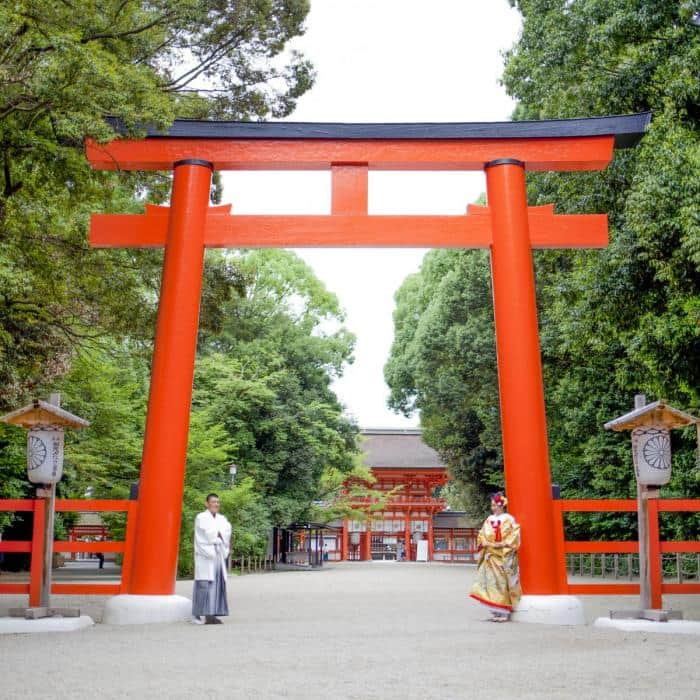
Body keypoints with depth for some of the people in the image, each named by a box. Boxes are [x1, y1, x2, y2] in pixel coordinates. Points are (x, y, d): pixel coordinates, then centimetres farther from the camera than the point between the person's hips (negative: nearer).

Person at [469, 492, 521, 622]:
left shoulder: (508, 519, -2)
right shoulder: (489, 520, 13)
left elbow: (514, 537, -8)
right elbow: (482, 536, 13)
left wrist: (501, 544, -16)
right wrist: (487, 543, -6)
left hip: (504, 556, -5)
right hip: (490, 556, 5)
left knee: (502, 582, -7)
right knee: (491, 582, 1)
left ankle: (504, 612, -2)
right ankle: (495, 612, 6)